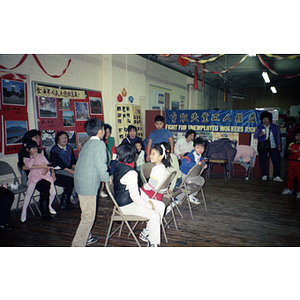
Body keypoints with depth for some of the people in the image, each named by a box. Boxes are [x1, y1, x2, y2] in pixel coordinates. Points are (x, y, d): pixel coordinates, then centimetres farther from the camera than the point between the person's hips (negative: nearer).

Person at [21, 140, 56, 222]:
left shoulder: (41, 155, 24)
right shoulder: (26, 158, 14)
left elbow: (48, 164, 17)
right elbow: (29, 165, -7)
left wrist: (47, 169, -3)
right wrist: (34, 156, -1)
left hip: (45, 175, 3)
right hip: (34, 176, -2)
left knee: (53, 192, -11)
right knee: (29, 192, -25)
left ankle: (49, 206, 18)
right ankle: (24, 211, -8)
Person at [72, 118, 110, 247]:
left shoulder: (87, 144, 12)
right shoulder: (99, 144, -14)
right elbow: (101, 167, -21)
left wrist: (104, 176, 22)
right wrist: (107, 179, -4)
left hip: (80, 182, 10)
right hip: (88, 185, -9)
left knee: (86, 213, 23)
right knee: (88, 217, -2)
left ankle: (86, 237, 38)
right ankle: (78, 245, 2)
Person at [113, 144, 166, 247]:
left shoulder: (118, 166, 3)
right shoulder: (131, 173, -27)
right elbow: (135, 197, -27)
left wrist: (148, 200, 5)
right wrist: (149, 206, -12)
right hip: (126, 206, -9)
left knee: (161, 205, 7)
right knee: (155, 215, -22)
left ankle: (147, 233, 19)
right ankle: (153, 243, -3)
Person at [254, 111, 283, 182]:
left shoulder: (274, 127, 8)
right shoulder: (259, 127, 4)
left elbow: (277, 136, 13)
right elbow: (254, 136, 4)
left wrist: (279, 145, 8)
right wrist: (260, 135, -17)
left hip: (273, 147, 1)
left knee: (277, 161, -3)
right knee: (262, 162, 1)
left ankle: (276, 176, 7)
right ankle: (264, 175, 17)